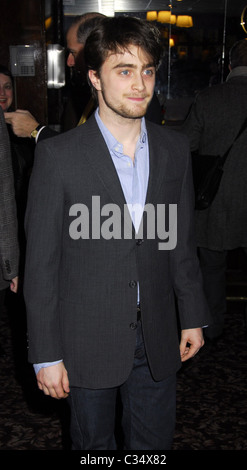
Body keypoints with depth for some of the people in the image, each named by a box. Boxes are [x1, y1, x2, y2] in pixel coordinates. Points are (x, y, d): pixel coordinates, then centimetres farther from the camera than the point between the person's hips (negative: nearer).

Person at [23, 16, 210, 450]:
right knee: (93, 444, 19)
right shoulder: (57, 155, -14)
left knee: (154, 441, 20)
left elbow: (182, 242, 8)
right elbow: (41, 262, -11)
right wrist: (46, 354, -10)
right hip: (87, 341, -3)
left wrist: (193, 316, 11)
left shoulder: (174, 149, -1)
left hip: (157, 340, 3)